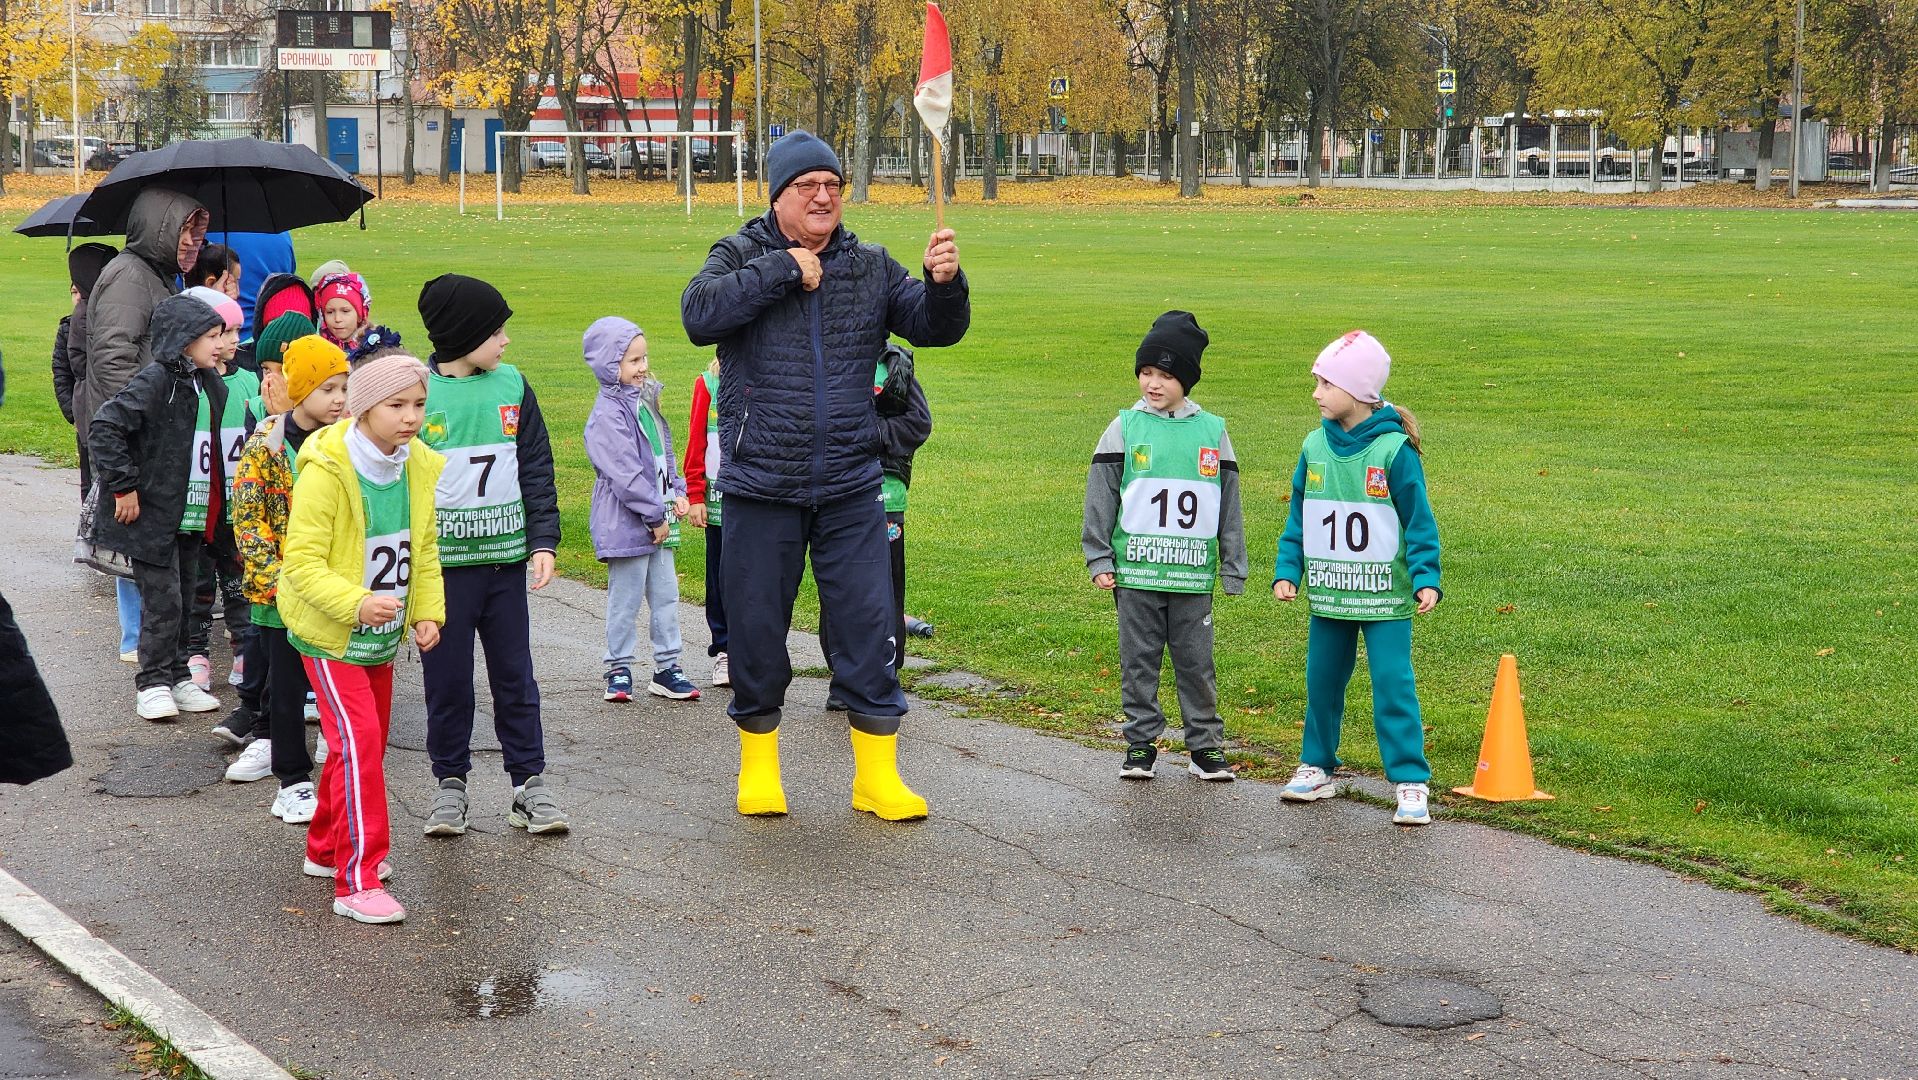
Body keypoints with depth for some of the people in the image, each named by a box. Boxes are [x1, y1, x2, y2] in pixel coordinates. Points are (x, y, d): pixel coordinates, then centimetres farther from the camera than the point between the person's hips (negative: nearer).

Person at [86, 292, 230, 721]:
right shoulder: (155, 381, -16)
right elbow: (103, 429, -22)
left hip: (192, 519, 8)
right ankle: (153, 684, 6)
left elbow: (215, 443, 22)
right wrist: (124, 487, -20)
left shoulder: (210, 384, 9)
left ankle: (177, 678, 23)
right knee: (162, 601, -5)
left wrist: (213, 507, 16)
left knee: (184, 599, 13)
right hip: (153, 514, -8)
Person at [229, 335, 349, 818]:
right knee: (287, 685, 5)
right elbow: (248, 519, -8)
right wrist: (275, 578, -16)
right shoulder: (266, 444, -8)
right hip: (282, 592, -3)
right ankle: (293, 781, 16)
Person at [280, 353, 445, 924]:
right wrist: (355, 602, -37)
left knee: (369, 741, 17)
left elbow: (424, 550, 11)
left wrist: (428, 611, -2)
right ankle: (357, 883, -14)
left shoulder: (419, 468, 0)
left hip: (382, 634, 8)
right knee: (359, 739, -17)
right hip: (331, 633, -7)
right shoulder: (326, 471, -22)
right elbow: (302, 560, -24)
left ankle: (327, 850, 37)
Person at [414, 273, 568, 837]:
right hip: (441, 562, -3)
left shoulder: (512, 385, 5)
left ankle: (530, 782, 15)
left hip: (506, 558, 3)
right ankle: (450, 782, 18)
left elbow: (537, 470, 9)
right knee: (447, 677, 5)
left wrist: (543, 541, 0)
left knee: (515, 674, 8)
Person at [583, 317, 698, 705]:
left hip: (658, 522, 8)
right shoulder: (608, 415, -17)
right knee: (625, 600, 2)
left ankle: (667, 668, 18)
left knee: (666, 595, 10)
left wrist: (677, 492, 6)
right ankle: (618, 670, 13)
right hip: (627, 524, -8)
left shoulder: (644, 401, 11)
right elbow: (624, 475, -21)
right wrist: (655, 516, -18)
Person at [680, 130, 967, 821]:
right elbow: (700, 315, -18)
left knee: (867, 627, 0)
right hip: (760, 487, -1)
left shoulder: (871, 267, 8)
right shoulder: (741, 257, 1)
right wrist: (781, 270, -18)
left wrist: (943, 283, -20)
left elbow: (935, 328, 1)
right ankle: (758, 768, 25)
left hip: (851, 488, 2)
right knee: (756, 629, 7)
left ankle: (877, 776, 10)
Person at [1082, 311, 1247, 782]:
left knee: (1196, 662, 6)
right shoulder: (1125, 428, 1)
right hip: (1136, 570, 0)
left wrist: (1233, 568, 8)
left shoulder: (1212, 431, 4)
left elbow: (1228, 505, 9)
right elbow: (1100, 496, 3)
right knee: (1139, 661, 7)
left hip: (1193, 573, 0)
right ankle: (1141, 743, 17)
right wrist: (1099, 559, -1)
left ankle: (1205, 744, 16)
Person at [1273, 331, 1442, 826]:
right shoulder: (1316, 446, 2)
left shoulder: (1394, 450, -12)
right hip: (1327, 595, 5)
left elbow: (1419, 521, -8)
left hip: (1386, 597, -5)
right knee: (1322, 682, 14)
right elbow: (1298, 518, 11)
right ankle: (1318, 766, 29)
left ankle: (1411, 782, -2)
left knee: (1393, 684, -7)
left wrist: (1426, 579, -16)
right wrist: (1287, 569, 4)